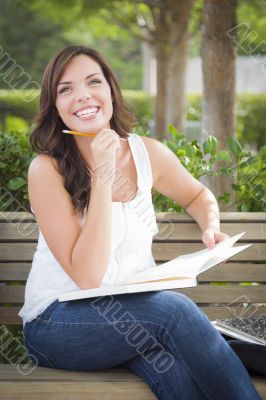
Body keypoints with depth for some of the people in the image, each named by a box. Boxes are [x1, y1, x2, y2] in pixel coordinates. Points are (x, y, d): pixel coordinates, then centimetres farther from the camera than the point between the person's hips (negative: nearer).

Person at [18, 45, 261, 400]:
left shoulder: (148, 153, 0)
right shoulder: (47, 169, -13)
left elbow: (198, 195, 22)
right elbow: (88, 276, -18)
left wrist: (211, 228, -1)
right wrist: (102, 177, -22)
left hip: (135, 310, 3)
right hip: (58, 322, -3)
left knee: (177, 371, -31)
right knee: (175, 309, -30)